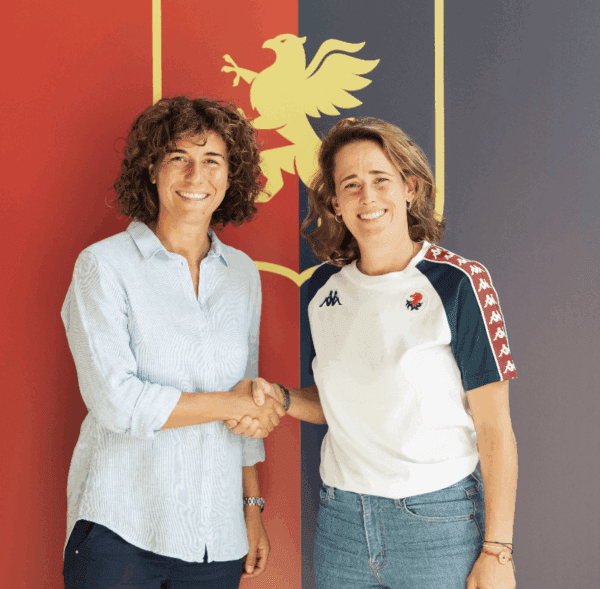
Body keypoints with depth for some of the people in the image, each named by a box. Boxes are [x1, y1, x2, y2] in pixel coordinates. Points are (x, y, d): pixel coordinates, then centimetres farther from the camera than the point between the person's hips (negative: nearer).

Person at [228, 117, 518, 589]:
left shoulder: (458, 282, -11)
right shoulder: (325, 285, 3)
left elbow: (495, 429, -10)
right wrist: (280, 398, -4)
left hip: (438, 520, -4)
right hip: (341, 520, 4)